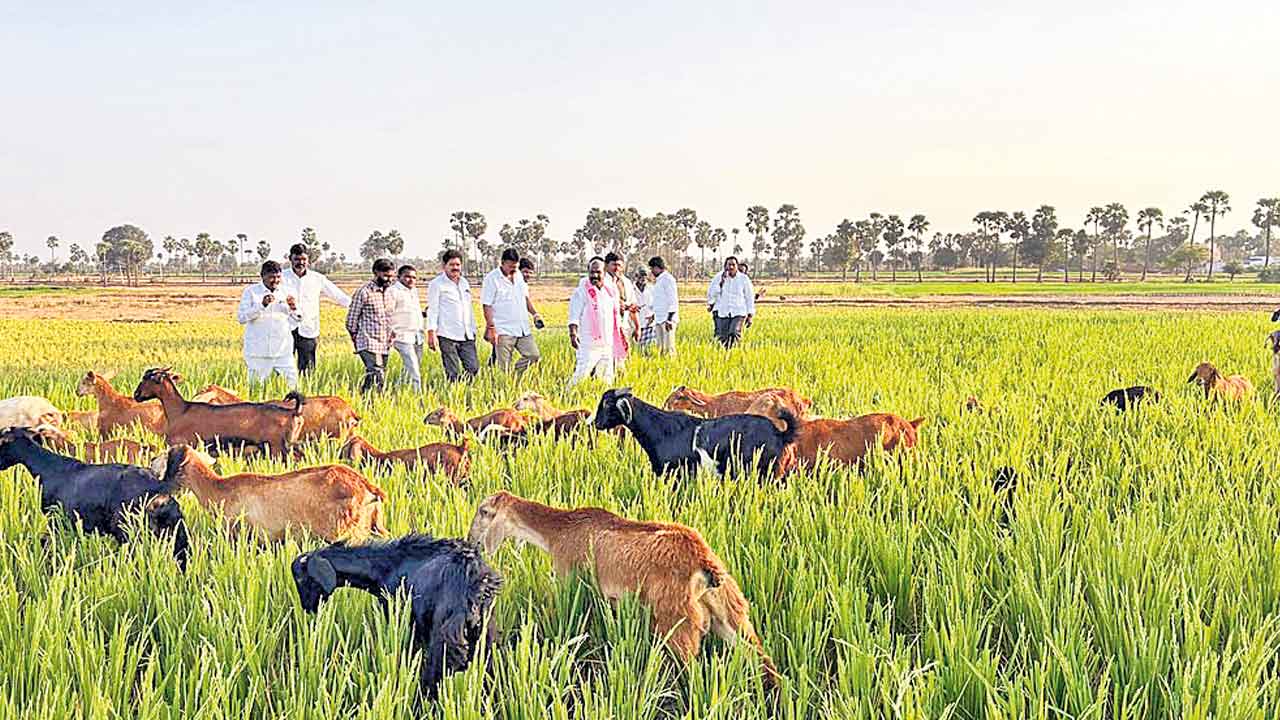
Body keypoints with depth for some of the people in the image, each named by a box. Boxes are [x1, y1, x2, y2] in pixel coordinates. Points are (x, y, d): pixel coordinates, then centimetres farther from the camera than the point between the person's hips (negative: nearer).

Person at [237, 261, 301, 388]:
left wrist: (293, 308, -9)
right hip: (258, 352, -3)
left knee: (292, 384, -1)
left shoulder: (284, 292, 9)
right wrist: (262, 305, -21)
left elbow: (297, 319, 14)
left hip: (283, 351, 3)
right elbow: (241, 318, -10)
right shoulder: (251, 292, 0)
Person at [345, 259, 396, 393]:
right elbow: (351, 318, -4)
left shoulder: (389, 293, 12)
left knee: (381, 381, 5)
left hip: (385, 345, 7)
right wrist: (355, 337, -1)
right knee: (376, 376, -21)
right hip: (368, 343, -7)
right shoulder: (364, 292, -8)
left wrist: (391, 337, 15)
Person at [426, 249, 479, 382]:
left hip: (466, 336, 6)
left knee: (473, 368, 0)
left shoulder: (464, 283, 19)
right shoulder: (436, 284, -1)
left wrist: (473, 330, 21)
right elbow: (432, 310, -5)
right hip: (447, 336, -6)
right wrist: (431, 333, -12)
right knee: (452, 373, -5)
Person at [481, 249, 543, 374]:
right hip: (504, 331, -7)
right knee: (504, 367, -6)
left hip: (523, 329, 7)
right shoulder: (492, 279, -9)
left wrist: (534, 313, 10)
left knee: (533, 356, 4)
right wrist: (491, 328, -16)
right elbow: (487, 305, -11)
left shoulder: (519, 275, 12)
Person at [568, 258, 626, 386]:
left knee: (606, 378, 11)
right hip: (589, 345, -7)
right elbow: (574, 316, -11)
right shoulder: (582, 292, -5)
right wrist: (573, 334, -24)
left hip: (607, 345, 7)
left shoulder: (609, 292, 14)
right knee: (580, 376, -14)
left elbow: (614, 317, 22)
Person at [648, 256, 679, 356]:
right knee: (660, 347, 8)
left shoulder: (668, 279, -9)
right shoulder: (658, 281, 19)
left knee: (669, 347, -11)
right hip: (658, 319, 9)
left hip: (667, 319, -9)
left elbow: (673, 300, -15)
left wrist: (669, 319, -20)